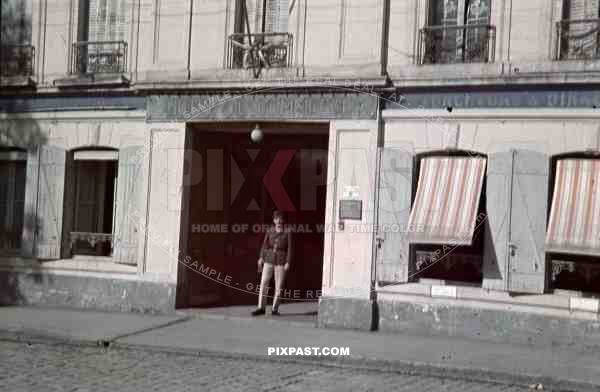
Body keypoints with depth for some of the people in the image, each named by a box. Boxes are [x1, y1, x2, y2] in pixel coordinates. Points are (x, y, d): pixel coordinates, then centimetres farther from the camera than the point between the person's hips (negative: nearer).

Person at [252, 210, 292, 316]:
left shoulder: (287, 232, -3)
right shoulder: (270, 231, 6)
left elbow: (289, 248, -5)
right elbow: (265, 245, 6)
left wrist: (288, 262, -11)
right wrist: (261, 258, -4)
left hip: (281, 261, -2)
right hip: (269, 259, 3)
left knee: (279, 285, 0)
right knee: (263, 282, -2)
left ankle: (274, 309, 8)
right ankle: (261, 308, 1)